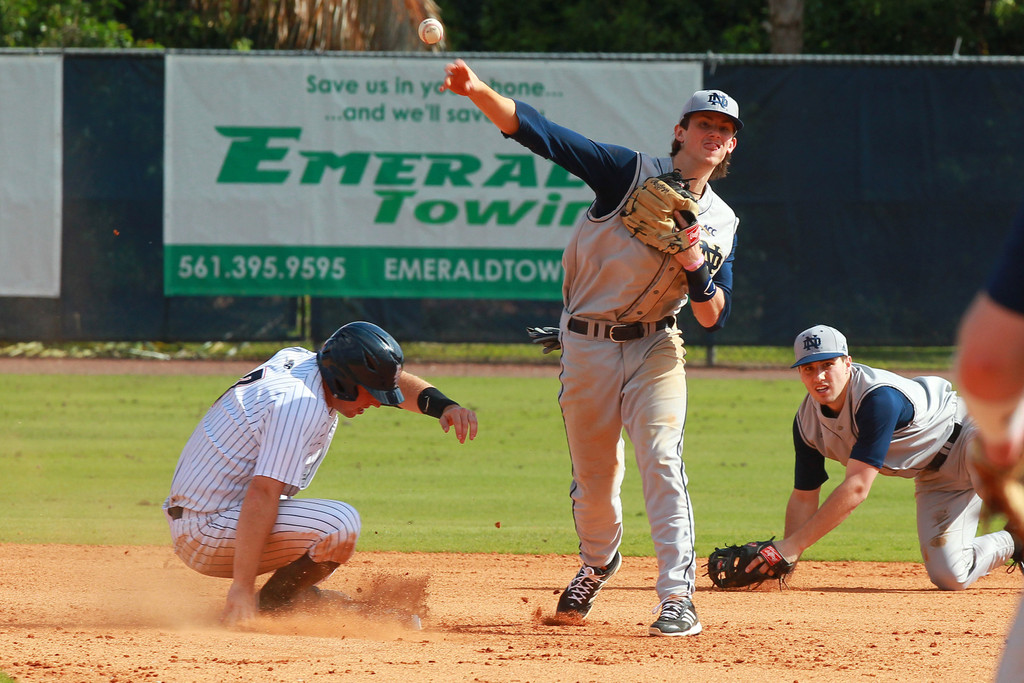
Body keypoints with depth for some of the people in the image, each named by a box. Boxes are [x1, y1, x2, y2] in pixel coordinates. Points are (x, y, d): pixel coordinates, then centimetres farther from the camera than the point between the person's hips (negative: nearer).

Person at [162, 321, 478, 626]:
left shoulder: (296, 359, 5)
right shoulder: (301, 407, -25)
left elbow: (389, 379, 18)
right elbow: (261, 496, -33)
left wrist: (443, 405, 0)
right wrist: (243, 587, -37)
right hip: (207, 531, -10)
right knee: (339, 522, -25)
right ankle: (268, 607, -11)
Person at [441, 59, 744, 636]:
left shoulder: (721, 222, 5)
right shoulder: (632, 172, -5)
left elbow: (714, 318, 1)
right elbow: (537, 131, -14)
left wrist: (695, 265, -18)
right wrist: (478, 91, -29)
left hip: (655, 349, 1)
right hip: (588, 345, -1)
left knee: (662, 461, -18)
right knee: (594, 475, 8)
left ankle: (678, 599, -19)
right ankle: (598, 562, 39)